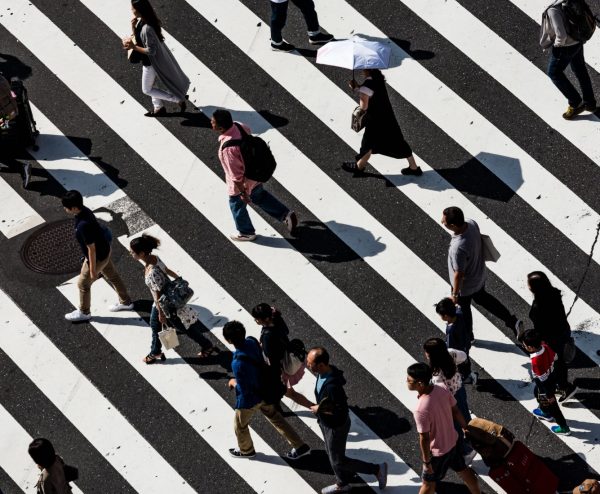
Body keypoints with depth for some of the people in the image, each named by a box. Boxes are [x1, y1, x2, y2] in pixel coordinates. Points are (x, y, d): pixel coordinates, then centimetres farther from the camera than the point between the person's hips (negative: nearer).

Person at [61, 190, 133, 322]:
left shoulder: (83, 225, -38)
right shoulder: (84, 210, -11)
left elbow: (91, 249, -29)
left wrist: (93, 269, -17)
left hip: (97, 256, -9)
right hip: (104, 249, 9)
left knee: (83, 284, 13)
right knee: (113, 276, 27)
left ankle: (84, 313, 34)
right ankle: (126, 302, 46)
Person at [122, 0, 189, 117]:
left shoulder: (147, 28, -36)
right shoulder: (142, 21, -7)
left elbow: (151, 51, -30)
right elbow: (139, 37, 5)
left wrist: (133, 47, -27)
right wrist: (133, 27, -12)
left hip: (151, 62, -9)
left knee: (147, 89, 12)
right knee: (150, 85, 27)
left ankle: (179, 99, 14)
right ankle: (159, 108, 43)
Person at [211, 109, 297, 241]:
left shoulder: (228, 148, -41)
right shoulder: (238, 126, -18)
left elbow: (236, 175, -32)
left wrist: (243, 193, -18)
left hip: (242, 183, -7)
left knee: (237, 206, 23)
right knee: (260, 196, 34)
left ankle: (246, 233, 47)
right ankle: (286, 214, 40)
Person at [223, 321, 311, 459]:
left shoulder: (238, 363, -39)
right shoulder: (252, 342, -16)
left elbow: (243, 390, -29)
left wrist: (233, 383, -9)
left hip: (250, 399, -7)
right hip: (264, 391, 7)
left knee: (240, 425, 23)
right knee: (276, 418, 26)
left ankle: (246, 450, 49)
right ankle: (300, 446, 33)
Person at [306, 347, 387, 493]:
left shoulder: (332, 386, -39)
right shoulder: (323, 372, -11)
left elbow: (342, 411, -32)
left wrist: (320, 409, -24)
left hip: (336, 426, -9)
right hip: (326, 423, 9)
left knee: (338, 461, 9)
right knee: (332, 454, 26)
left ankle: (377, 469, 21)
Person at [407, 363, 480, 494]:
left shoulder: (421, 410, -37)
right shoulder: (442, 390, -17)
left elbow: (424, 439, -27)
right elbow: (456, 411, 0)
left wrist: (426, 461, -13)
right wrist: (465, 427, 17)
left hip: (437, 451, -6)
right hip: (452, 442, 6)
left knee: (428, 482, 18)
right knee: (463, 470, 29)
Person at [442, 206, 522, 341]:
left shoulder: (458, 248, -43)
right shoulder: (471, 223, -22)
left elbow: (459, 274, -29)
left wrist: (454, 295, -13)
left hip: (465, 286, -7)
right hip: (479, 276, 7)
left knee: (464, 308, 23)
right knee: (482, 298, 33)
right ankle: (512, 321, 38)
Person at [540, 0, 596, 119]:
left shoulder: (553, 10, -35)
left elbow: (561, 35, -37)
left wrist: (557, 43, -15)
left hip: (565, 46, -7)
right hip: (577, 41, 7)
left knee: (554, 73, 17)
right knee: (580, 70, 25)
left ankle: (575, 104, 26)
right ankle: (590, 103, 42)